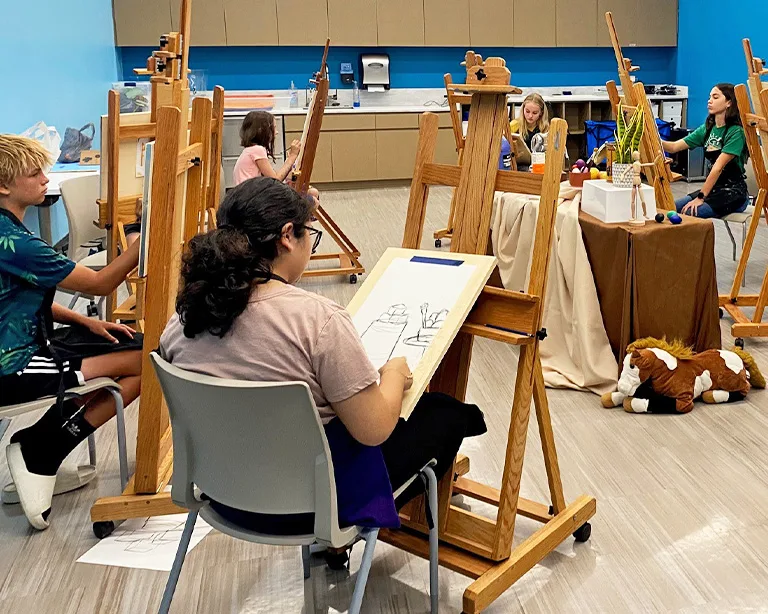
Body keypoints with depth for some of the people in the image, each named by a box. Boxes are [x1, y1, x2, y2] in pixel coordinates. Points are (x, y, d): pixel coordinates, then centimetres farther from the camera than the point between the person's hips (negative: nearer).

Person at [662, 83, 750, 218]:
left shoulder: (736, 132, -14)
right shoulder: (708, 128, 10)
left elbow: (717, 167, -20)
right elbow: (674, 147, 3)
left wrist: (700, 197, -24)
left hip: (734, 193, -7)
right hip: (713, 188, 7)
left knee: (690, 212, -27)